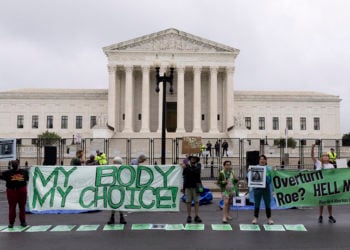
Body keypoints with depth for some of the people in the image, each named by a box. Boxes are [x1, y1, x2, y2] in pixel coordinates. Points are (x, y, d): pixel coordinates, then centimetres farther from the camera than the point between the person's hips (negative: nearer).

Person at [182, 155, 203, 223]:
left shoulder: (198, 165, 7)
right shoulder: (187, 166, 8)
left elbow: (196, 171, -15)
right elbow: (184, 174, -6)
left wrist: (187, 168, -16)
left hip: (196, 186, 0)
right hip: (188, 186, 0)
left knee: (196, 201, 0)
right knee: (188, 201, 2)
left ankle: (196, 216, 5)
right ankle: (189, 216, 8)